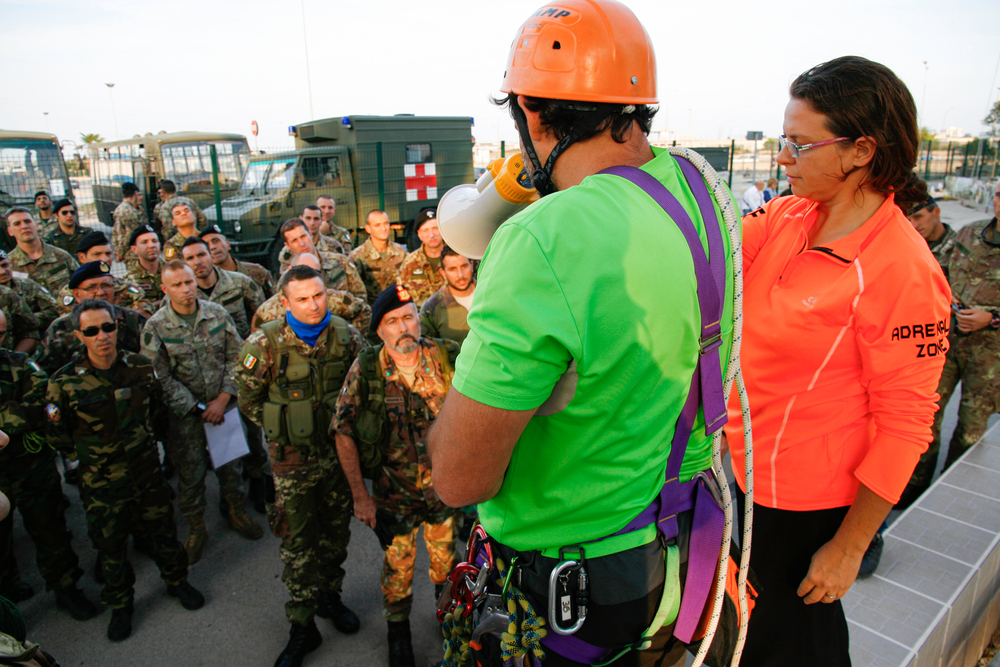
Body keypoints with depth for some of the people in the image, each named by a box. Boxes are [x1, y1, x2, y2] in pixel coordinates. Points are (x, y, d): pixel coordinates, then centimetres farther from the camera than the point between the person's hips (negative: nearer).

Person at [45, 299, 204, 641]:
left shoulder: (140, 367, -8)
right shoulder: (64, 383, -16)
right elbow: (57, 436, -3)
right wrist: (89, 455, 2)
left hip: (147, 472, 2)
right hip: (101, 483, -2)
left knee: (163, 531, 15)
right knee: (110, 546, 14)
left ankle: (176, 581, 40)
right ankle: (120, 603, 38)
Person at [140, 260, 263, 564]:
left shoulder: (217, 313, -3)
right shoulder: (155, 327, -10)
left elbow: (236, 358, -1)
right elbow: (161, 379, -11)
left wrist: (223, 399, -10)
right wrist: (198, 409, -13)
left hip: (223, 405, 2)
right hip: (184, 414, -2)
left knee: (230, 463, 16)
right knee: (190, 473, 9)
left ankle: (235, 512, 39)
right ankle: (196, 529, 31)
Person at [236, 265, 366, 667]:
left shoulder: (345, 336, -5)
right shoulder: (266, 343, -13)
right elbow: (247, 397, -1)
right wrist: (283, 426, -1)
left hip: (340, 452, 3)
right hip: (293, 459, -2)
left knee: (337, 532, 18)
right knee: (299, 543, 8)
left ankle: (330, 596, 42)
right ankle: (302, 626, 24)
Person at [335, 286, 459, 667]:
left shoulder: (448, 358, -13)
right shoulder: (365, 370, -14)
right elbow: (343, 432, -7)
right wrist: (359, 495, -6)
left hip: (445, 488, 1)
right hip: (394, 492, -1)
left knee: (448, 563, 17)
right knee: (398, 565, 16)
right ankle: (398, 630, 43)